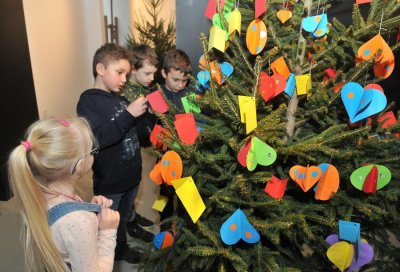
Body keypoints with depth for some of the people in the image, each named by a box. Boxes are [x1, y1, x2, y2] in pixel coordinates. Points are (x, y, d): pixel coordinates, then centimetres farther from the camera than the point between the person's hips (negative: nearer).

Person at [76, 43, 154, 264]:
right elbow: (95, 139, -29)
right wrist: (128, 115, -30)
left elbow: (134, 132, 12)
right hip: (109, 181, -6)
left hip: (131, 175, 7)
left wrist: (143, 112, -5)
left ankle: (121, 248, 48)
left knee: (123, 218, 26)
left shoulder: (120, 98, 6)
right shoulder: (88, 101, -15)